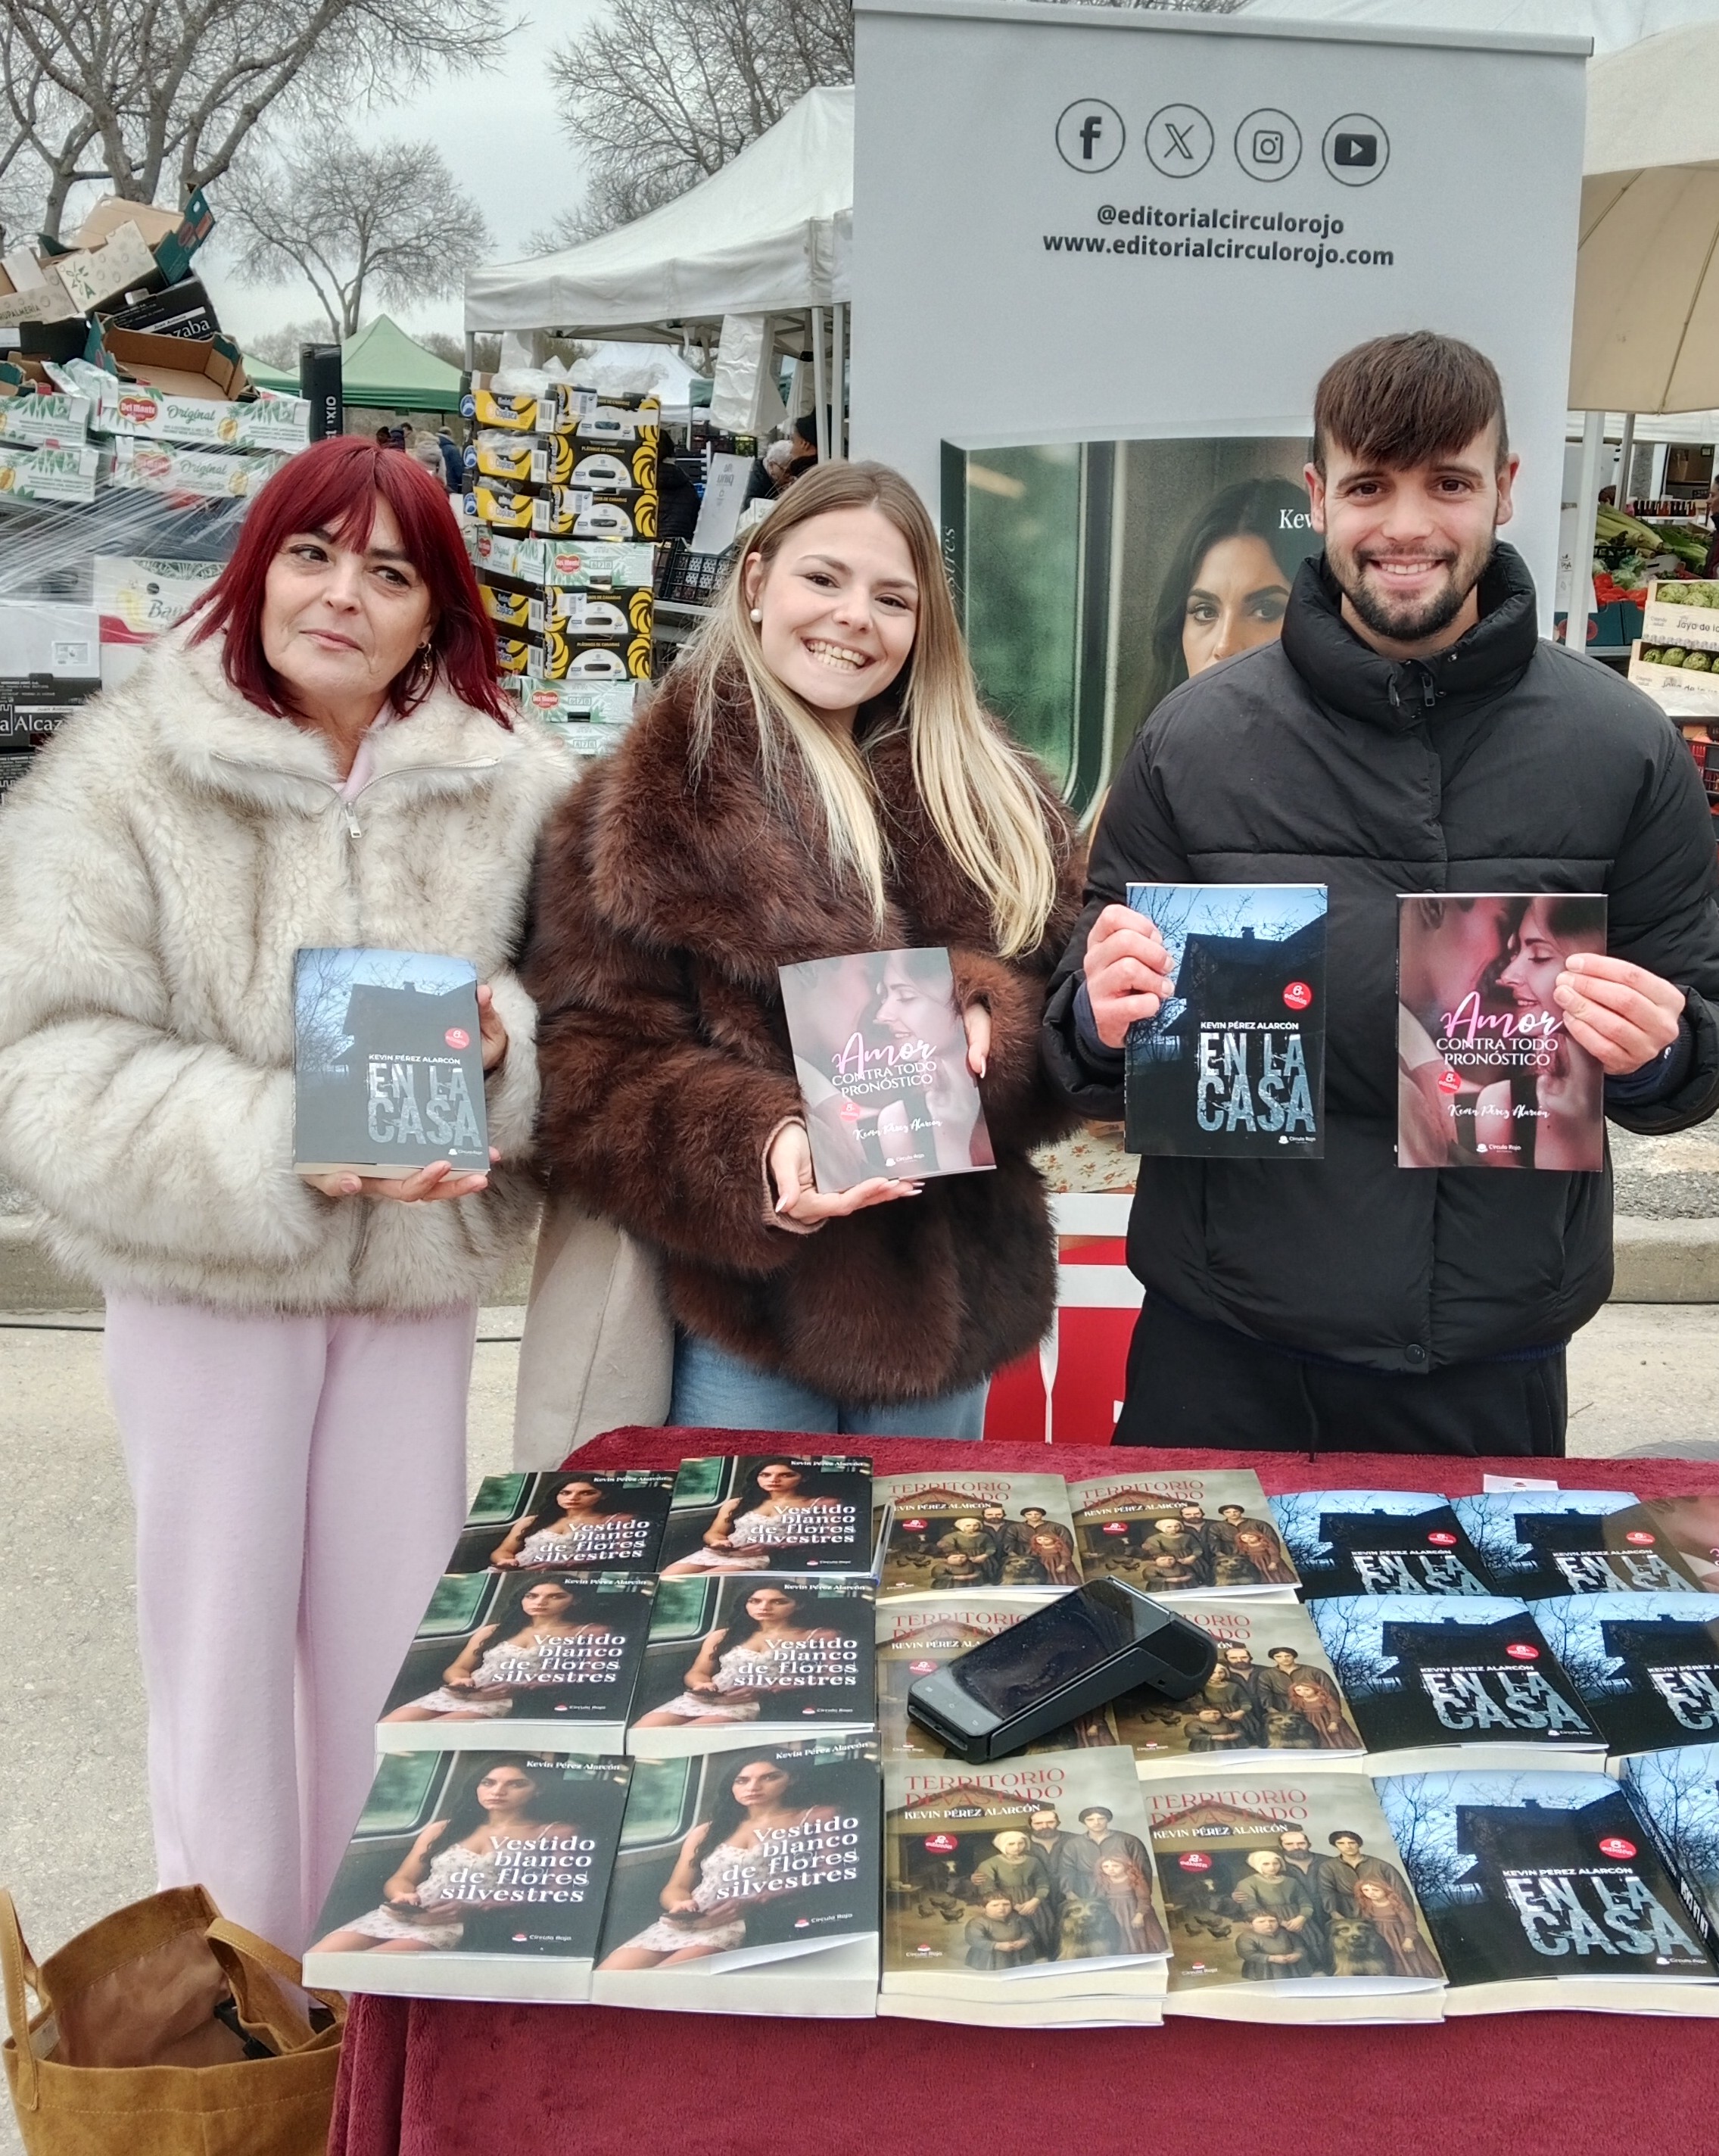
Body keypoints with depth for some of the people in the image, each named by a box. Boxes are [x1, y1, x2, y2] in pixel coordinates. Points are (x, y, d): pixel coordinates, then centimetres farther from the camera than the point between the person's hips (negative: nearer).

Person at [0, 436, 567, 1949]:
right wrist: (286, 1145, -26)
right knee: (221, 1638, 11)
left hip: (419, 1272, 2)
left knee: (394, 1645, 14)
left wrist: (505, 1044, -22)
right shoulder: (124, 771, -9)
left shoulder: (512, 788, -2)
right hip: (201, 1274, -2)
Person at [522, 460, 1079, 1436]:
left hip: (956, 1306, 4)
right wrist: (759, 1149, -27)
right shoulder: (652, 806, -5)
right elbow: (596, 1071, -9)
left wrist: (989, 1020, -17)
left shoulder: (995, 800, 7)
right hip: (746, 1321, -4)